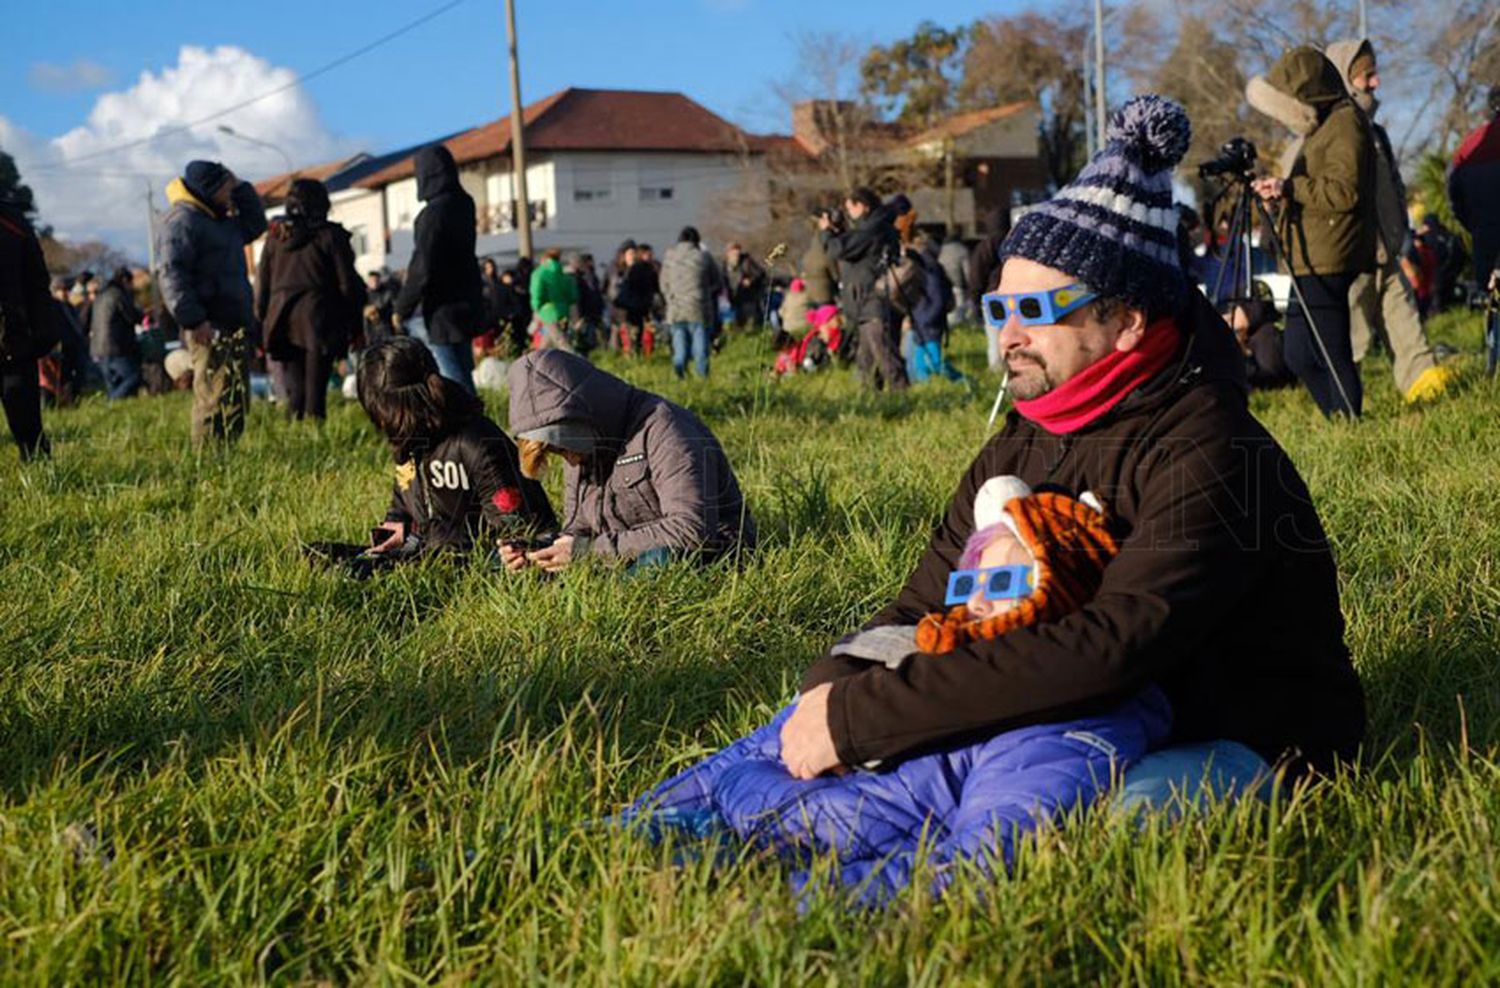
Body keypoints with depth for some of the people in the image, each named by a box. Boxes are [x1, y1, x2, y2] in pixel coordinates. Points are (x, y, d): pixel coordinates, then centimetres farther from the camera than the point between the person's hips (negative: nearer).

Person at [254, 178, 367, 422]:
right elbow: (348, 283, -2)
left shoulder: (275, 237, 9)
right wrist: (354, 325, 5)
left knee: (294, 390, 8)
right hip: (320, 322, -4)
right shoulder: (330, 236, -2)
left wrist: (261, 324, 17)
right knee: (316, 388, -4)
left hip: (284, 323, 4)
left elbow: (262, 285, 11)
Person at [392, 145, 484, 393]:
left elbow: (422, 270, -18)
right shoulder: (463, 205, 6)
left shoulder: (432, 214, -18)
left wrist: (402, 308, -7)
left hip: (444, 310, -9)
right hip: (467, 305, 9)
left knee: (455, 383, -6)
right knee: (463, 376, 16)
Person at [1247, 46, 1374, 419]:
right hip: (1311, 262, 10)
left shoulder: (1345, 122, -10)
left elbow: (1344, 191, -20)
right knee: (1298, 355, 11)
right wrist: (1282, 190, 11)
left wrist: (1288, 187, -14)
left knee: (1332, 356, -7)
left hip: (1327, 263, -10)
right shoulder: (1320, 126, 20)